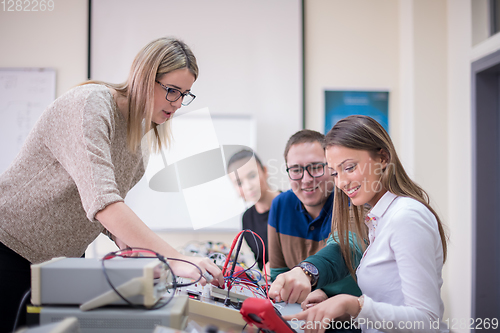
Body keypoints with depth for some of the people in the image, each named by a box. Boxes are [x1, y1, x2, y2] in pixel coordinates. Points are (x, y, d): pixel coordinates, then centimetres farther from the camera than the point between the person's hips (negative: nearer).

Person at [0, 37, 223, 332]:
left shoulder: (138, 132, 4)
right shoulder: (92, 103, -22)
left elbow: (111, 217, 7)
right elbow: (101, 200, -36)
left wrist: (135, 249, -12)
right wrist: (174, 259, -39)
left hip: (64, 256, 7)